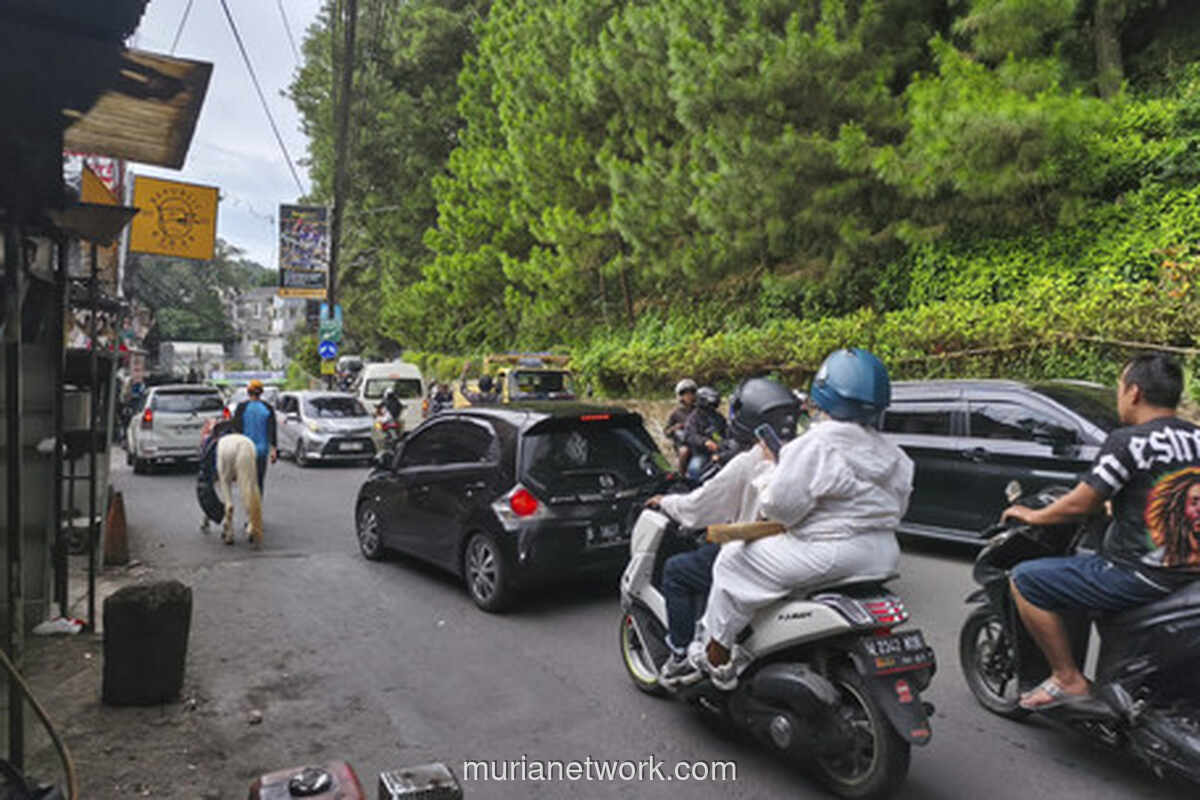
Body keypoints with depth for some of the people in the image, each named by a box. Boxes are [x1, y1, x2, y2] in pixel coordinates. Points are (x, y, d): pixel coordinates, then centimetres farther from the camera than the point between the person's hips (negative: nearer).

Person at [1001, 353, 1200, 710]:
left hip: (1140, 575, -9)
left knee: (1024, 580, -2)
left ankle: (1069, 679, 4)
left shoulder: (1128, 441, -16)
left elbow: (1080, 506, -14)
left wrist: (1033, 515, 3)